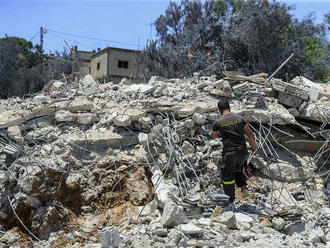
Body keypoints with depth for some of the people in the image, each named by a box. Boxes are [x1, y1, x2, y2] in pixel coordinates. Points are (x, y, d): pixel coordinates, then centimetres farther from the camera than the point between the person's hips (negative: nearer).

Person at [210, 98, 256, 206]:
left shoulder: (218, 122, -6)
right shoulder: (240, 118, 3)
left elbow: (212, 136, 13)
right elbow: (250, 134, 9)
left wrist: (218, 134, 37)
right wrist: (253, 145, 26)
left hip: (229, 153, -4)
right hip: (243, 151, 4)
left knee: (228, 176, 11)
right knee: (238, 169, 32)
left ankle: (230, 201, 16)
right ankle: (243, 187, 17)